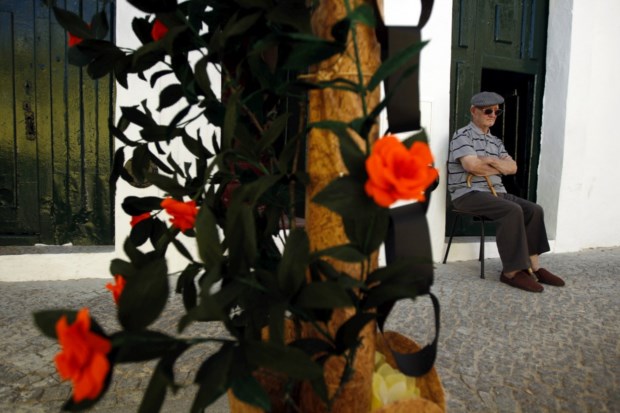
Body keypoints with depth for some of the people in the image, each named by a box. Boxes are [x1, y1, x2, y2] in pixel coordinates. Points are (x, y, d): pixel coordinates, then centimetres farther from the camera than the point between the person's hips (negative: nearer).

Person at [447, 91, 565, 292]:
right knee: (513, 211, -28)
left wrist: (491, 161, -9)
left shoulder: (495, 141, 21)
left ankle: (533, 266, -8)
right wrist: (499, 168, -2)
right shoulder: (463, 135, -4)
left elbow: (512, 168, 9)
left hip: (496, 192, 8)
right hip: (469, 194, -8)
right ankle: (511, 272, -23)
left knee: (534, 210, -9)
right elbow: (472, 165, -19)